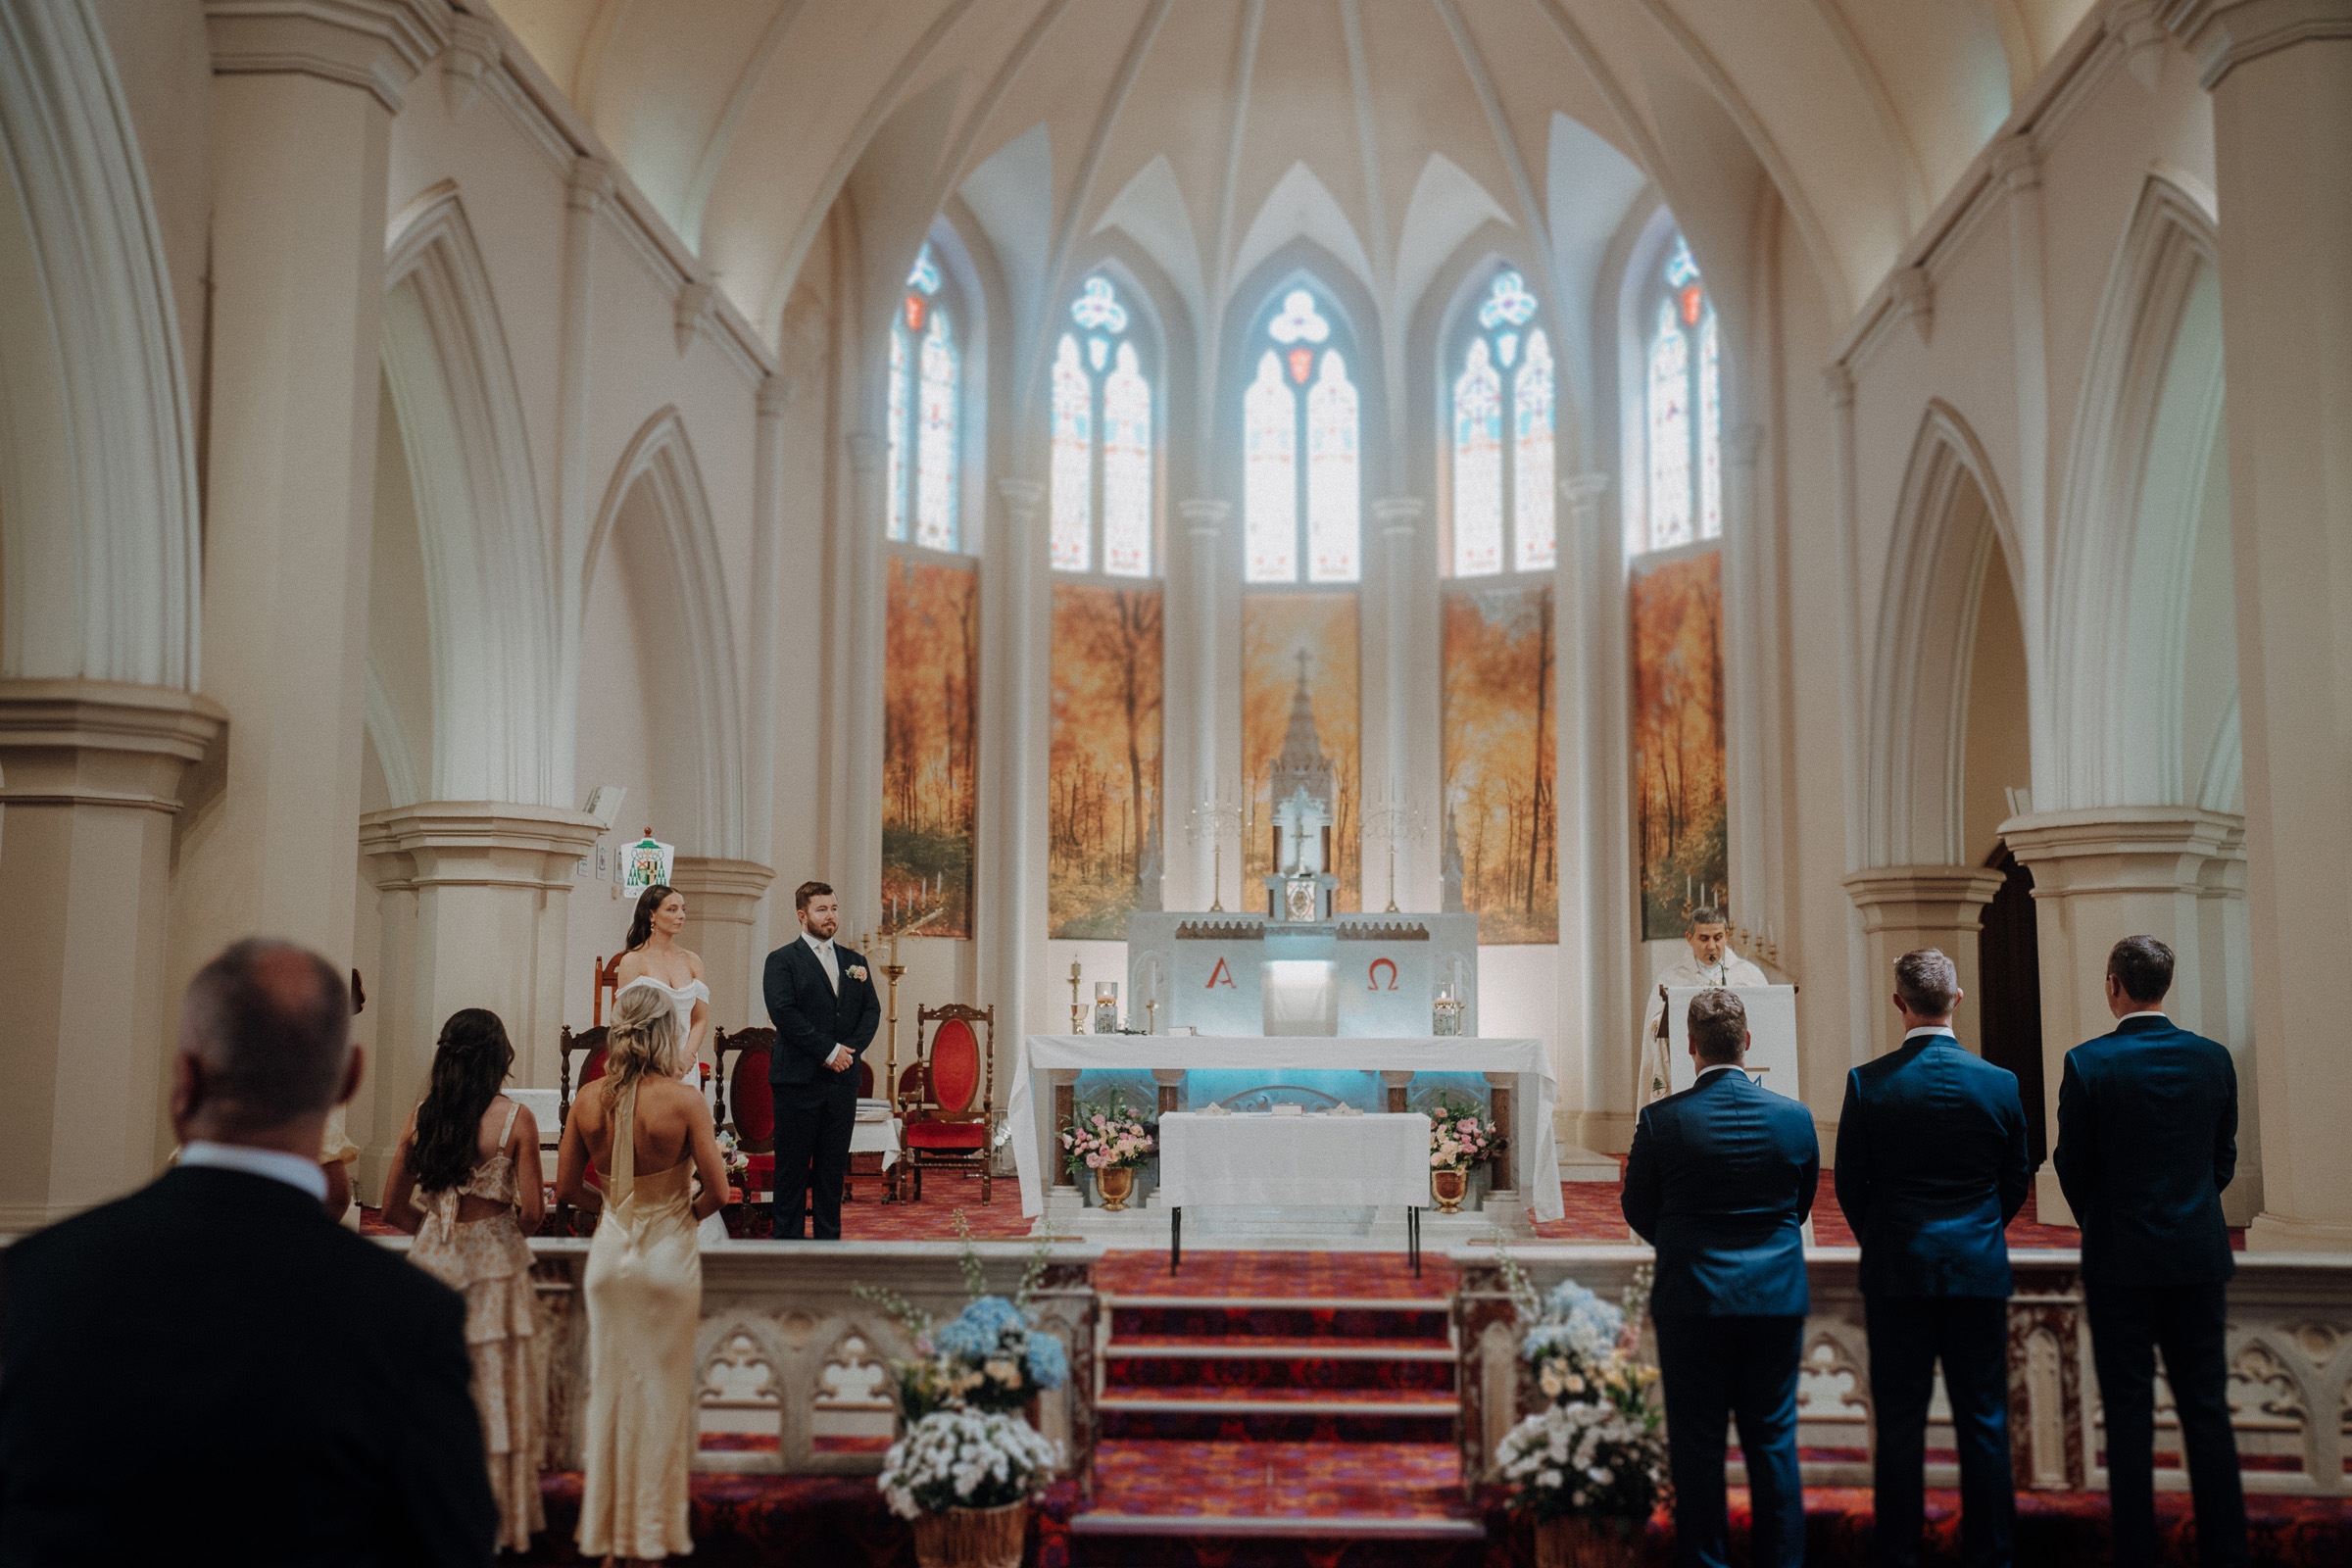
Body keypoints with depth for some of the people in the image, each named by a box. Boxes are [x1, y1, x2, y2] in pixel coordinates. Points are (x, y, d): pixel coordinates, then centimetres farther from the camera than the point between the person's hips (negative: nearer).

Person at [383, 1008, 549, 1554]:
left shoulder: (421, 1117, -1)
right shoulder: (515, 1120, -12)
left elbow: (393, 1208, 4)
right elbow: (532, 1211, -13)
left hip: (433, 1262, 3)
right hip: (494, 1265, -3)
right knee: (496, 1394, 7)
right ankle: (499, 1521, 16)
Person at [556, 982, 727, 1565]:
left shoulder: (588, 1102, -6)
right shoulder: (685, 1101, -18)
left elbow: (566, 1187, 2)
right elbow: (718, 1190, -16)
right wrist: (687, 1211, 4)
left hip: (609, 1254, 3)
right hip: (668, 1255, -3)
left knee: (609, 1385, 15)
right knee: (661, 1390, 10)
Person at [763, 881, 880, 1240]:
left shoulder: (855, 961, 16)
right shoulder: (782, 960, 0)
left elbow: (871, 1010, 11)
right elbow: (783, 1012, -12)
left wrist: (852, 1049, -7)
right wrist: (829, 1050, -14)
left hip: (843, 1077, 5)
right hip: (799, 1078, -5)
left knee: (834, 1167, 7)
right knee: (793, 1167, 0)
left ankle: (829, 1239, 14)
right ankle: (788, 1239, 6)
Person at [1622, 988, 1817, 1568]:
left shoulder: (1660, 1119, -12)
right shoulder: (1794, 1116, -4)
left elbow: (1638, 1210, 0)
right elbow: (1802, 1205, 9)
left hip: (1691, 1300, -2)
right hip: (1777, 1299, 2)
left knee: (1697, 1444, 7)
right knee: (1774, 1439, 12)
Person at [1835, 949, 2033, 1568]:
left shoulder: (1867, 1082, -9)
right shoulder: (1999, 1082, -4)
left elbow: (1850, 1183, -1)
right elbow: (2017, 1181, 6)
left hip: (1896, 1273, -1)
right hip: (1980, 1271, 1)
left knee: (1900, 1425, 6)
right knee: (1984, 1423, 10)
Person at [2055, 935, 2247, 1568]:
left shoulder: (2087, 1063, -12)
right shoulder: (2213, 1058, -1)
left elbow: (2072, 1168, -4)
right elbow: (2224, 1159, 8)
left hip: (2121, 1260, -3)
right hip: (2200, 1255, 3)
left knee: (2129, 1410, 4)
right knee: (2207, 1407, 11)